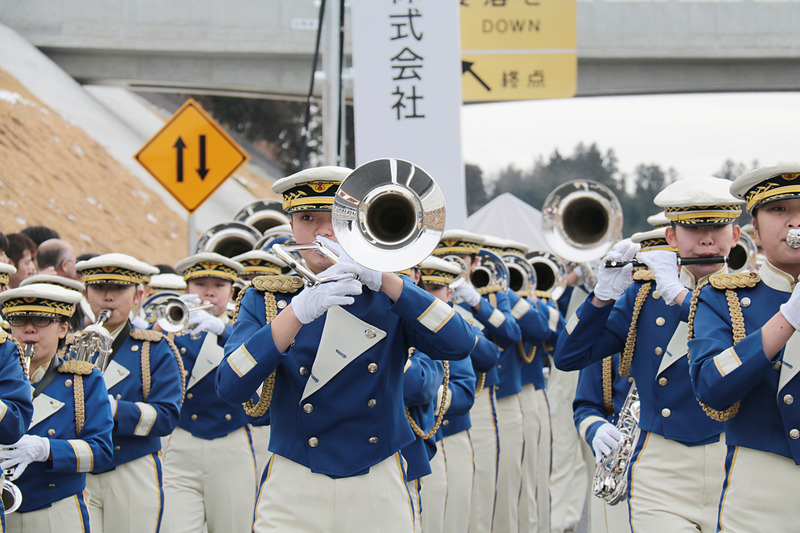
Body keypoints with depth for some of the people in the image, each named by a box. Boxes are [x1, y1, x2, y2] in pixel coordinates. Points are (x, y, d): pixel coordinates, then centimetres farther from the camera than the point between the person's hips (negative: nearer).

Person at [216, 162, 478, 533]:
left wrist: (381, 278, -20)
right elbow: (230, 388, -12)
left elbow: (459, 345, -12)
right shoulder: (265, 299, 5)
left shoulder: (390, 295, 7)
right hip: (293, 499, -1)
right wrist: (300, 310, -23)